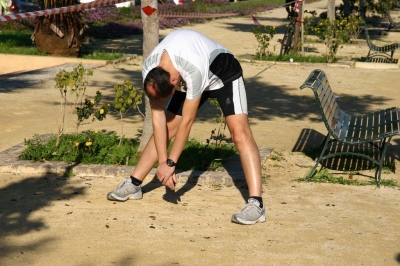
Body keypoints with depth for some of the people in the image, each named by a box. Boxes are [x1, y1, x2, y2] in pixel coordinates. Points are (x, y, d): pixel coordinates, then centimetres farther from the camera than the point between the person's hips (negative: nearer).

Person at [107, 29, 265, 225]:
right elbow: (157, 115, -20)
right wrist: (163, 161, -23)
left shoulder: (193, 69, -43)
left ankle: (256, 203, -30)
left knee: (239, 131, -24)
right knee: (163, 129, 2)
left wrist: (170, 163, -29)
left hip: (224, 75, -6)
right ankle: (133, 184, 15)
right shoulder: (149, 70, -25)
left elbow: (187, 121, -35)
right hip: (189, 78, 6)